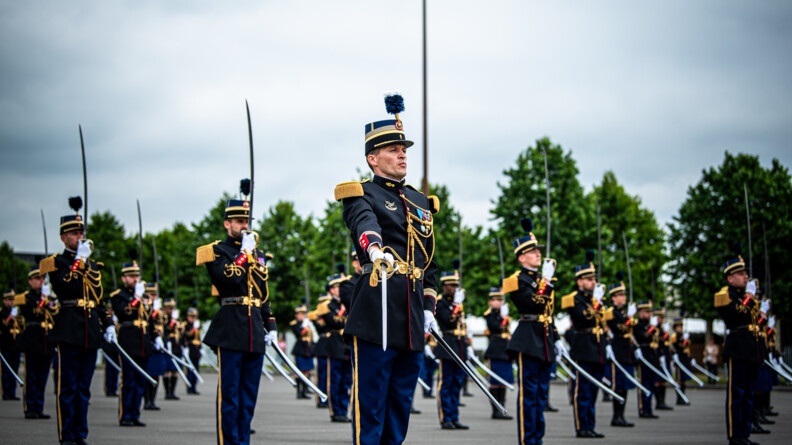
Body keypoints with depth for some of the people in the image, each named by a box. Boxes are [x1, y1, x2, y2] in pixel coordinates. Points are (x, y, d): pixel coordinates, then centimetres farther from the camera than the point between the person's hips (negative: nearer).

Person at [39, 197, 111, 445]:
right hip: (69, 331, -6)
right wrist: (79, 260, -13)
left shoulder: (92, 265, 19)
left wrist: (108, 325, 13)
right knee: (68, 387, -4)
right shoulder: (55, 263, 1)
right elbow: (66, 287, -18)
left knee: (84, 387, 9)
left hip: (91, 332, 6)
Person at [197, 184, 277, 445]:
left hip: (255, 332, 6)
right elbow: (229, 278, -18)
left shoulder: (258, 254, 19)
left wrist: (271, 327, 15)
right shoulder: (217, 251, 1)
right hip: (230, 330, -6)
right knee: (229, 394, -5)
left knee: (249, 395, 7)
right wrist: (244, 252, -10)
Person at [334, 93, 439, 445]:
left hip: (412, 319, 7)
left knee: (402, 400, 10)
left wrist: (429, 306, 15)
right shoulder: (362, 195, -2)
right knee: (370, 402, -5)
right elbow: (364, 222, -26)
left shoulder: (421, 202, 20)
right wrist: (373, 247, -48)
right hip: (376, 315, -7)